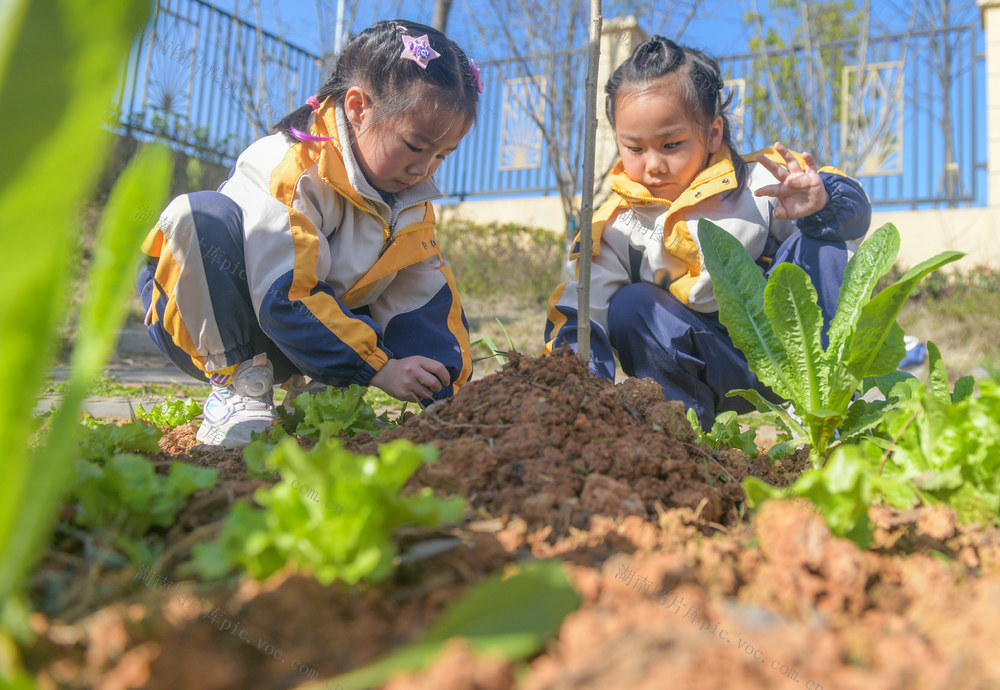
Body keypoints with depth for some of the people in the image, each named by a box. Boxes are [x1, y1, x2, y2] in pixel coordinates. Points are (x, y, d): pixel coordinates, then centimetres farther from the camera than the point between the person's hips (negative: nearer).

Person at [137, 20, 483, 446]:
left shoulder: (412, 202, -4)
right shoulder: (289, 170, -27)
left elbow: (425, 294, -6)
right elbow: (286, 297, -31)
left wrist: (447, 388, -17)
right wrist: (379, 368, -30)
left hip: (306, 332, 6)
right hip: (206, 326, -5)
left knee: (431, 299, -5)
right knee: (202, 216, -34)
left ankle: (316, 388, -5)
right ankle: (235, 381, -21)